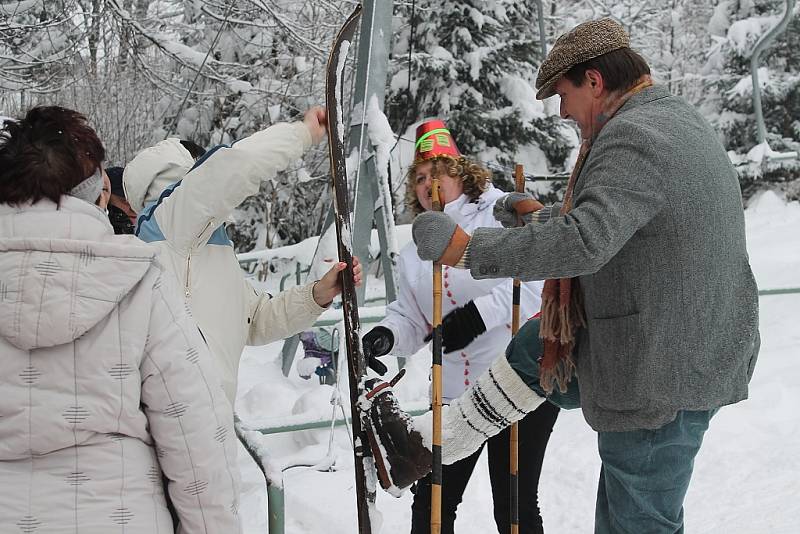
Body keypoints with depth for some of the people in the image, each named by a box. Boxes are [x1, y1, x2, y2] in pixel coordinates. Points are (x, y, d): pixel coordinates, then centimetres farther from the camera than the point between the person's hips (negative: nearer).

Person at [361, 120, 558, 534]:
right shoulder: (413, 255, 15)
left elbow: (540, 280, -16)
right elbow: (411, 319, 15)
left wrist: (480, 313, -25)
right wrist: (387, 335, -8)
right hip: (454, 392, 6)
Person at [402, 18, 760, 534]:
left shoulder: (632, 137, -22)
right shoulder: (680, 119, 12)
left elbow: (585, 243, -36)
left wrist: (466, 249, -32)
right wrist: (543, 213, 34)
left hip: (661, 372, -10)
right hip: (698, 350, 10)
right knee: (533, 350, 22)